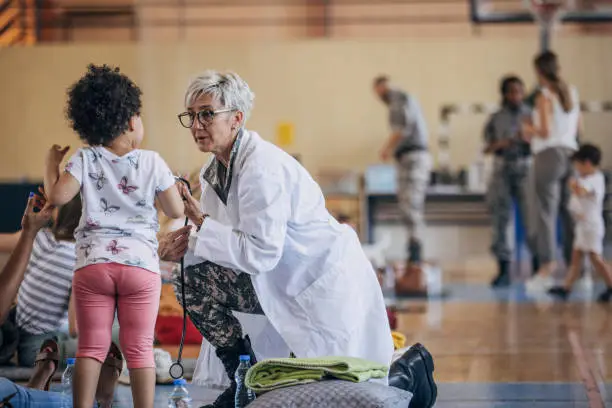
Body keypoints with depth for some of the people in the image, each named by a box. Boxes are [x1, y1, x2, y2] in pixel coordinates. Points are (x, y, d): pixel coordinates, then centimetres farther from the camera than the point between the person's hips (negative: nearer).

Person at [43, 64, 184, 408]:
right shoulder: (152, 163, -2)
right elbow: (176, 211, 0)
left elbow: (57, 196, -11)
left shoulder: (85, 160, 0)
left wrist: (52, 164, 7)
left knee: (92, 346, 6)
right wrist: (170, 185, 21)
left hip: (92, 263, 1)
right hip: (140, 264, -1)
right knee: (140, 349, 4)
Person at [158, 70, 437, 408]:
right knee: (194, 283, -3)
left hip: (328, 284, -9)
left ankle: (411, 369, 18)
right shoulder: (217, 168, 3)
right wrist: (185, 244, -13)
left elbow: (261, 251, -29)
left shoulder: (261, 168, -25)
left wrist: (201, 223, -24)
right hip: (281, 283, 9)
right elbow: (230, 238, 6)